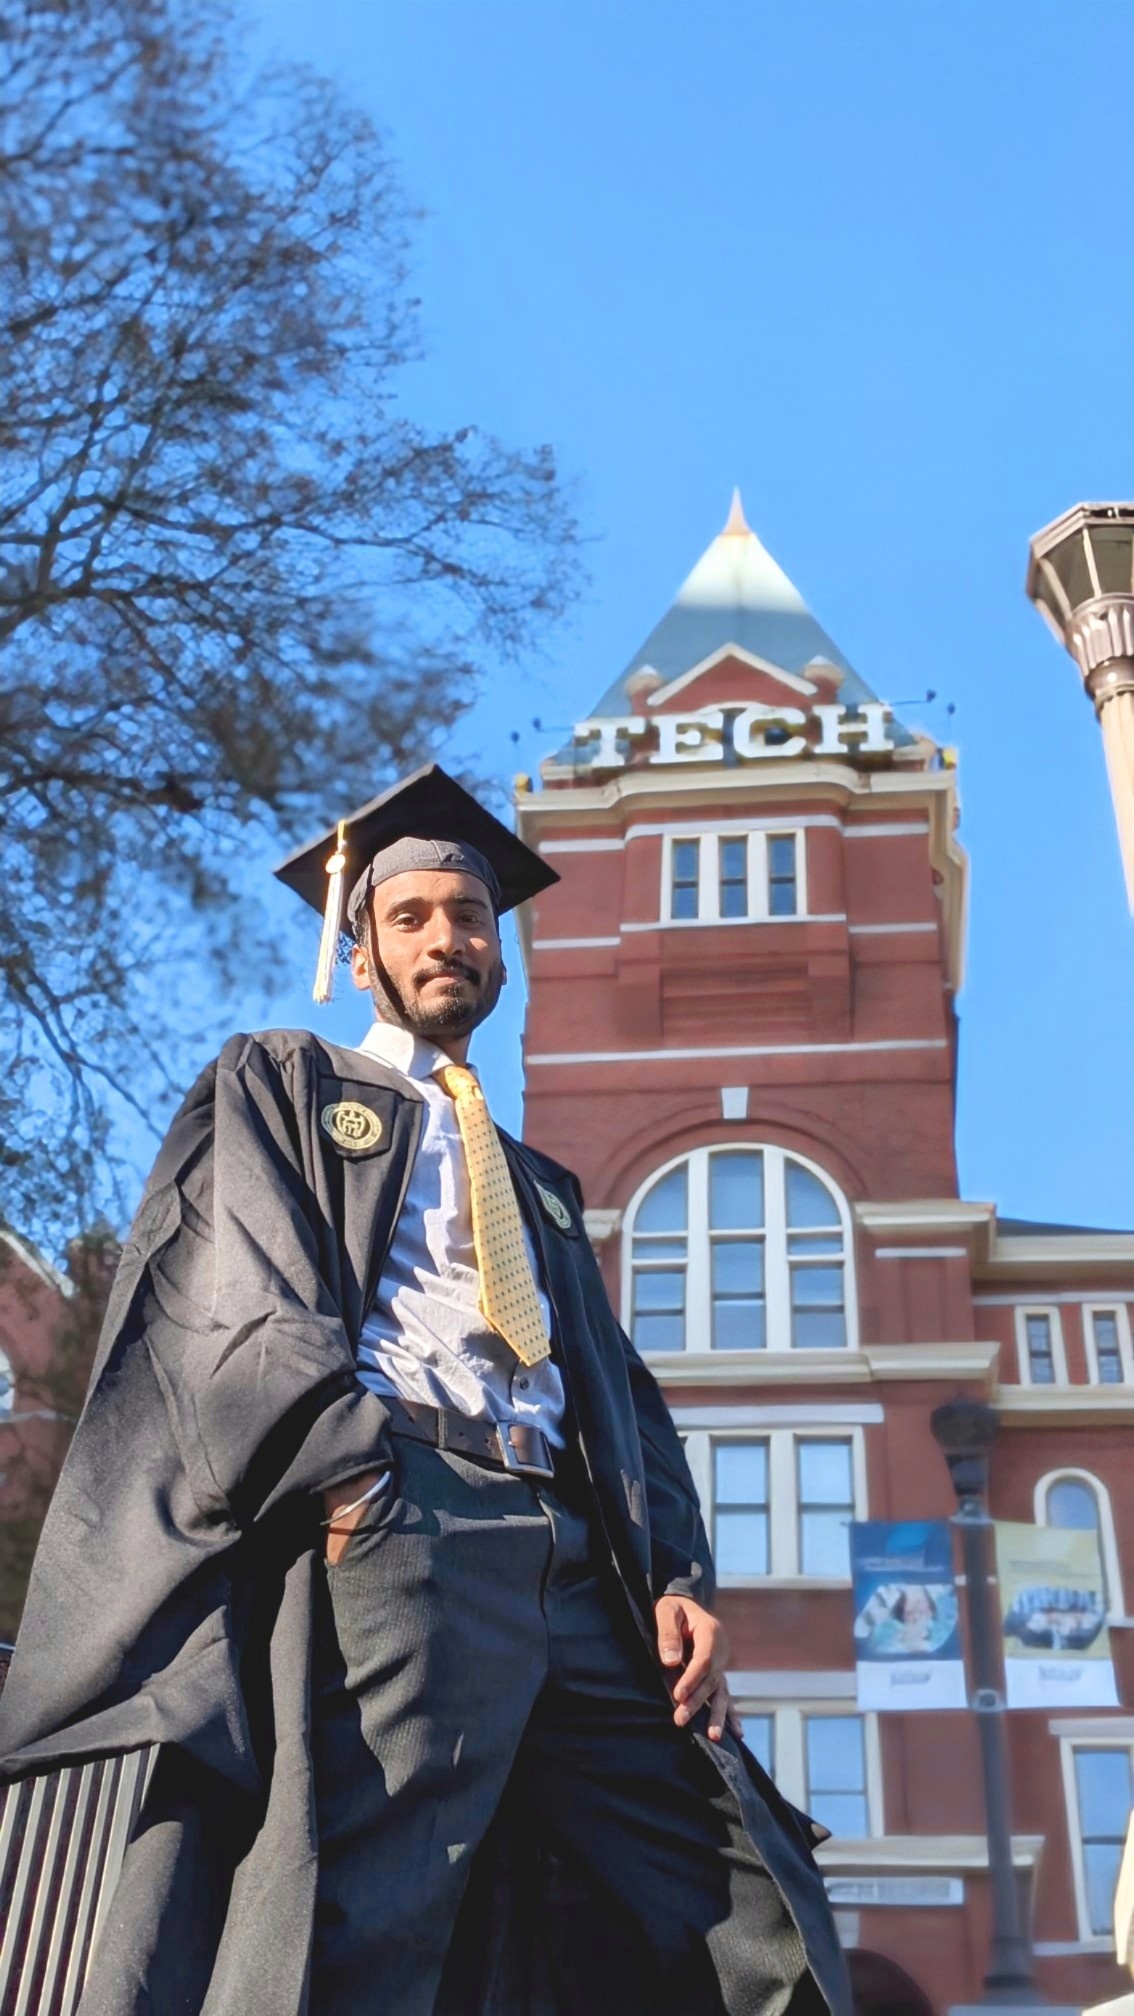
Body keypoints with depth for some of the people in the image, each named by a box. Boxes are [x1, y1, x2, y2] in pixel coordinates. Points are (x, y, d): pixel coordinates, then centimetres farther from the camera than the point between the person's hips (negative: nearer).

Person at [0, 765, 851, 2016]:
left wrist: (675, 1575, 3)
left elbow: (623, 1393, 23)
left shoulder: (541, 1187, 33)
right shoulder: (280, 1083, 18)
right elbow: (236, 1300, 1)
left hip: (580, 1570, 5)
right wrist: (356, 1485, -17)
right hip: (393, 1532, -5)